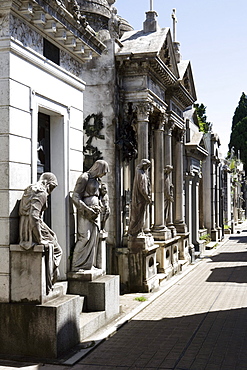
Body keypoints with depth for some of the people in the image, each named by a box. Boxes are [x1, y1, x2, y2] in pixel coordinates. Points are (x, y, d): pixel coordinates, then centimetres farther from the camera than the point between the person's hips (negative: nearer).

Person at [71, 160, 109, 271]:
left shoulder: (97, 180, 16)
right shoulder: (84, 178, -9)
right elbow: (75, 197, -13)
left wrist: (99, 206, 12)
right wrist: (87, 210, -16)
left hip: (95, 212, 8)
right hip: (86, 212, -8)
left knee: (94, 237, 6)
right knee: (85, 237, -12)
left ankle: (90, 264, 12)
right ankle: (76, 266, -7)